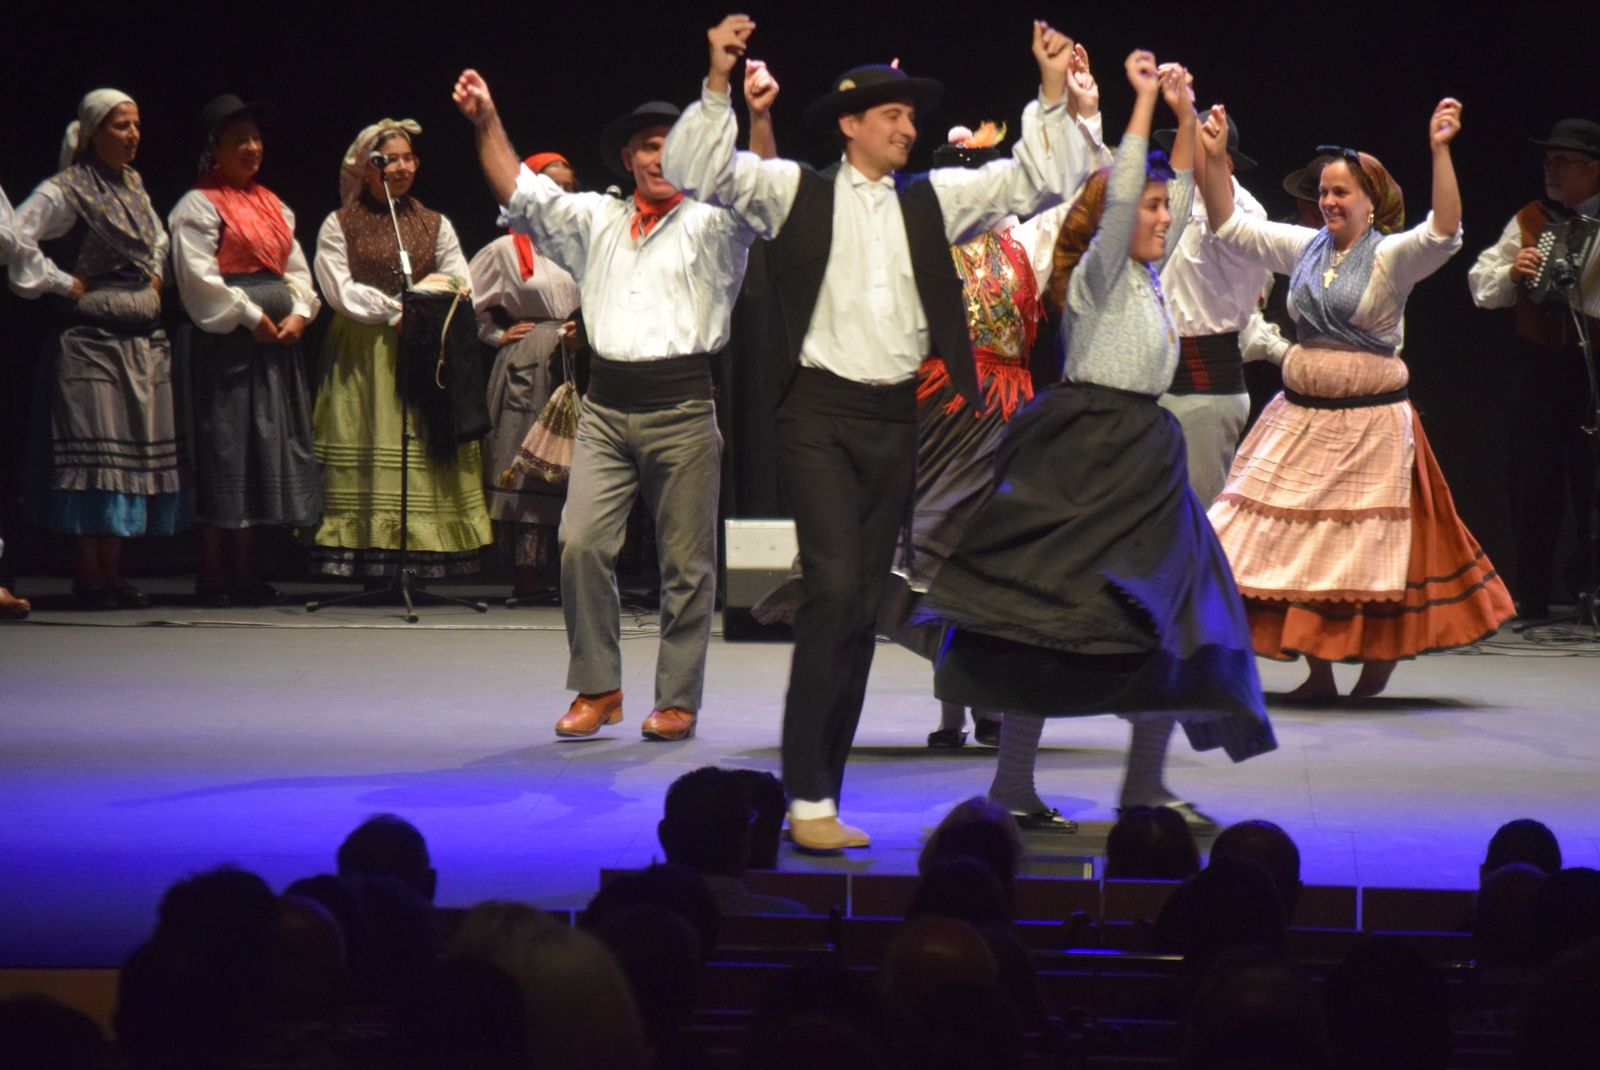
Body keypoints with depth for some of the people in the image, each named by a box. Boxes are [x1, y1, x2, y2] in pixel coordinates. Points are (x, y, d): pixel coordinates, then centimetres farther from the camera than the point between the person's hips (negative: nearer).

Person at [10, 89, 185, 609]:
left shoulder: (133, 184, 15)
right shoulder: (66, 190, -8)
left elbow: (157, 240, 34)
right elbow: (15, 239, -19)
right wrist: (65, 284, -14)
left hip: (144, 338, 8)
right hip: (91, 340, -8)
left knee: (140, 448, 5)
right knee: (97, 454, -9)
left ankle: (112, 573, 11)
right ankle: (90, 574, -4)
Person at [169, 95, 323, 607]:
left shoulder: (272, 205, 18)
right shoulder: (199, 206, -5)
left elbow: (296, 268, 15)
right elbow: (199, 277, -14)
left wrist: (299, 313, -3)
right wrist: (250, 318, -15)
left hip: (276, 341, 8)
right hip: (224, 342, -8)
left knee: (269, 446, 7)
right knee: (223, 451, -7)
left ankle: (245, 573, 13)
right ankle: (214, 578, -5)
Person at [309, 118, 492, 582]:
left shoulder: (434, 225, 15)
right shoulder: (339, 225, 6)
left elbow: (461, 285, 6)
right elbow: (340, 291, -5)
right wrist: (395, 310, -10)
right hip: (363, 356, -2)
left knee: (426, 451, -6)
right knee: (366, 452, -8)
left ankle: (420, 567, -6)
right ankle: (372, 571, -9)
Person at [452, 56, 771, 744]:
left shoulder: (712, 225, 6)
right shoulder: (596, 221, 17)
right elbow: (522, 196, 13)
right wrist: (486, 122, 3)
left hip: (683, 408, -3)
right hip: (606, 408, 3)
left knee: (685, 561, 0)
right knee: (580, 543, -10)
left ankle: (678, 700, 8)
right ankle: (597, 688, 0)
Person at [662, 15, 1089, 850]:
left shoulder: (934, 201, 13)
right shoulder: (795, 191, 3)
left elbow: (1041, 182, 12)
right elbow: (693, 170, -6)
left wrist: (1053, 94, 2)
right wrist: (718, 84, -17)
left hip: (895, 419, 5)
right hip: (819, 412, -5)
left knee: (864, 607, 6)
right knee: (833, 587, -17)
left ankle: (822, 795, 13)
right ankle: (807, 799, -15)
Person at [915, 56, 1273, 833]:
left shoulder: (1145, 276, 15)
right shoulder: (1099, 273, -8)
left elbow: (1183, 191, 25)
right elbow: (1120, 193, -21)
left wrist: (1185, 114, 18)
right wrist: (1143, 100, -17)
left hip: (1140, 460, 9)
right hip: (1084, 456, -9)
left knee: (1170, 620, 6)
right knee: (1048, 623, -7)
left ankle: (1145, 784, 11)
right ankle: (1012, 783, -5)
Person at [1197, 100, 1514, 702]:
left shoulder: (1392, 256, -6)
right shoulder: (1304, 248, 8)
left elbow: (1444, 232, -24)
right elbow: (1229, 226, 9)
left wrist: (1440, 151, -32)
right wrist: (1214, 159, -4)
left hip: (1370, 420, -5)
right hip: (1301, 415, 5)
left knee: (1371, 552, 0)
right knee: (1296, 543, 4)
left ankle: (1377, 667, 16)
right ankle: (1318, 671, 13)